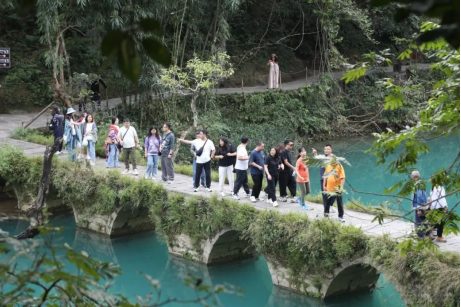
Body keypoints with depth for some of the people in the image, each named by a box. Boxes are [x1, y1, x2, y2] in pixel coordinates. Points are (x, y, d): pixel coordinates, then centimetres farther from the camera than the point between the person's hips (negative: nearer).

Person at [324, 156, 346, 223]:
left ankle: (341, 217, 15)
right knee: (329, 202, 15)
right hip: (329, 188, 3)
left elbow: (343, 178, -16)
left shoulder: (339, 166, -11)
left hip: (337, 189, -3)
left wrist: (342, 187, -26)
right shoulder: (328, 166, 2)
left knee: (340, 203, 5)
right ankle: (326, 213, 34)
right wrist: (324, 185, 11)